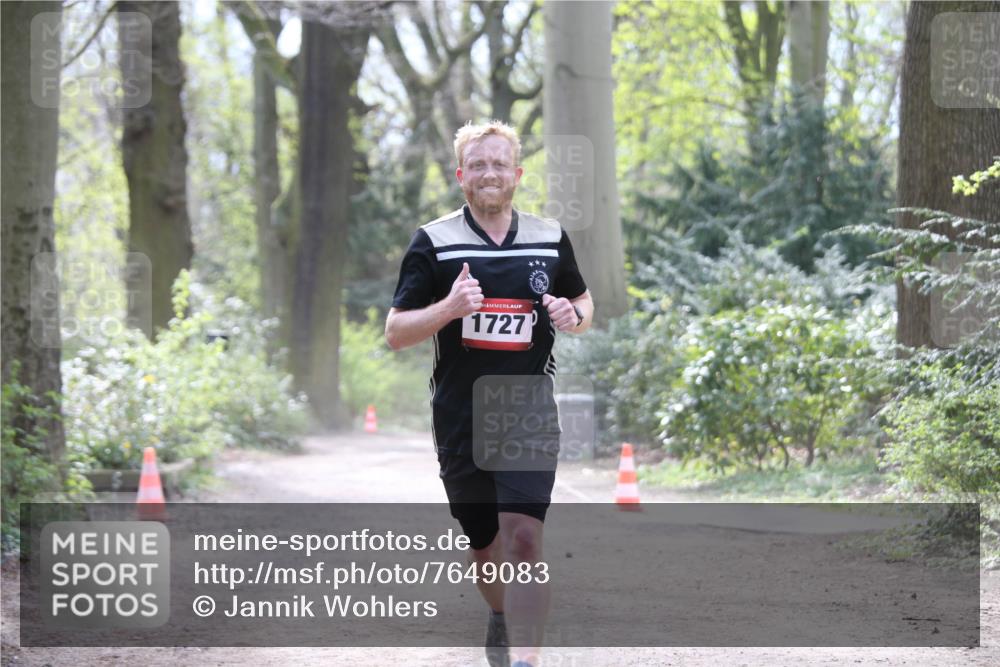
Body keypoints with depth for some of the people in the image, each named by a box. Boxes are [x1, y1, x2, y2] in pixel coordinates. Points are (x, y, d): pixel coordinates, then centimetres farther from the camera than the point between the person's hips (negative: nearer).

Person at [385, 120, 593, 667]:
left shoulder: (550, 238, 6)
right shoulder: (432, 243, -1)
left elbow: (584, 302, 20)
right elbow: (395, 333, -3)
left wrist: (573, 316, -4)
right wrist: (449, 307, -21)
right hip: (460, 421, 0)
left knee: (523, 538, -17)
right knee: (483, 544, 14)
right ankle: (500, 616, 45)